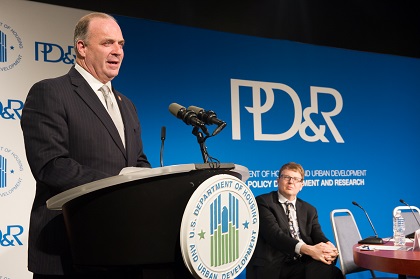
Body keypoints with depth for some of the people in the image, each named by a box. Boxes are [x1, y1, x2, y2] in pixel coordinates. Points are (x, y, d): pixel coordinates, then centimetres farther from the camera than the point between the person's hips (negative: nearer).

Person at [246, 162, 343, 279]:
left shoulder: (309, 210, 23)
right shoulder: (263, 202, 4)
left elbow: (318, 236, 8)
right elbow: (274, 233, -11)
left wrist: (328, 247, -18)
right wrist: (307, 249, -26)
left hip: (303, 264, 5)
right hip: (273, 267, -5)